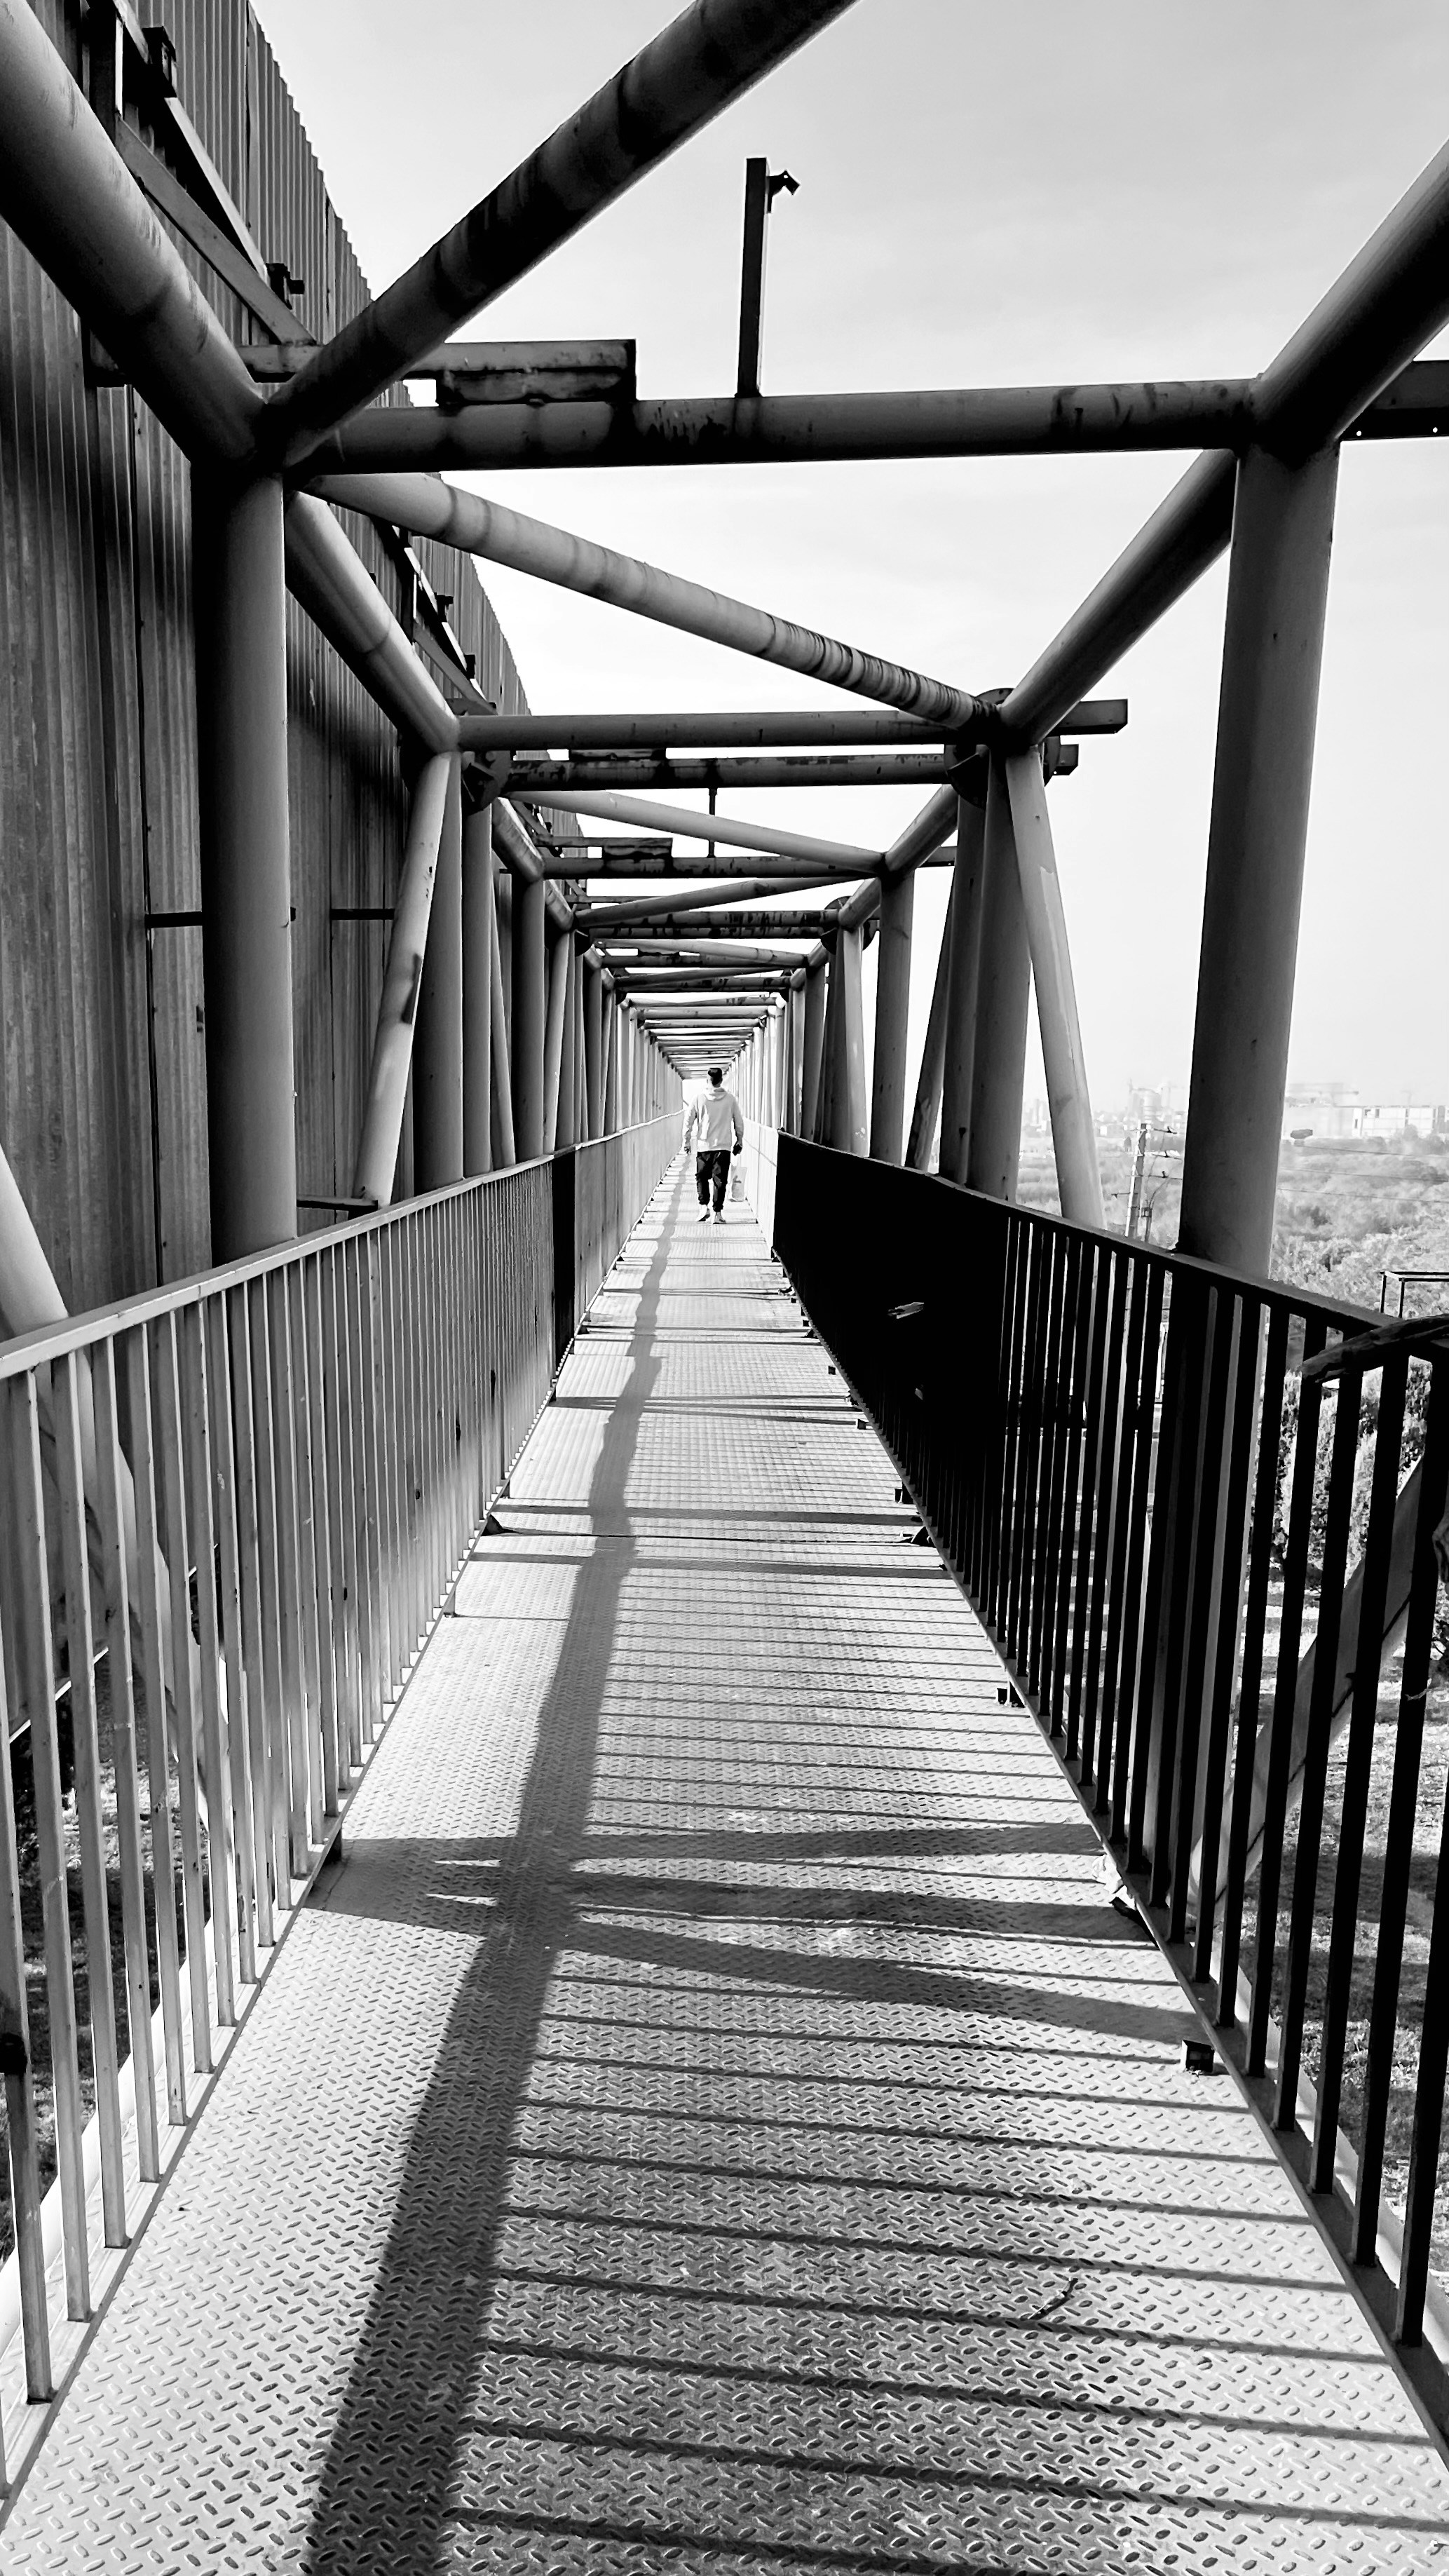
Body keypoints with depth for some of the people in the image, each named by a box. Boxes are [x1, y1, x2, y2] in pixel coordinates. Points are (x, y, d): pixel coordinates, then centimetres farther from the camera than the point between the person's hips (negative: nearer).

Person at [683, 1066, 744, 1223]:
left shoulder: (699, 1097, -3)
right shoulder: (730, 1099, 0)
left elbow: (689, 1121, 0)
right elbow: (739, 1122, 6)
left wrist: (686, 1141, 9)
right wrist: (739, 1142, 18)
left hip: (704, 1146, 0)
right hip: (723, 1147, 0)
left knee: (701, 1177, 14)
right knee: (720, 1180, 4)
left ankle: (704, 1206, -1)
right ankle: (718, 1212, 4)